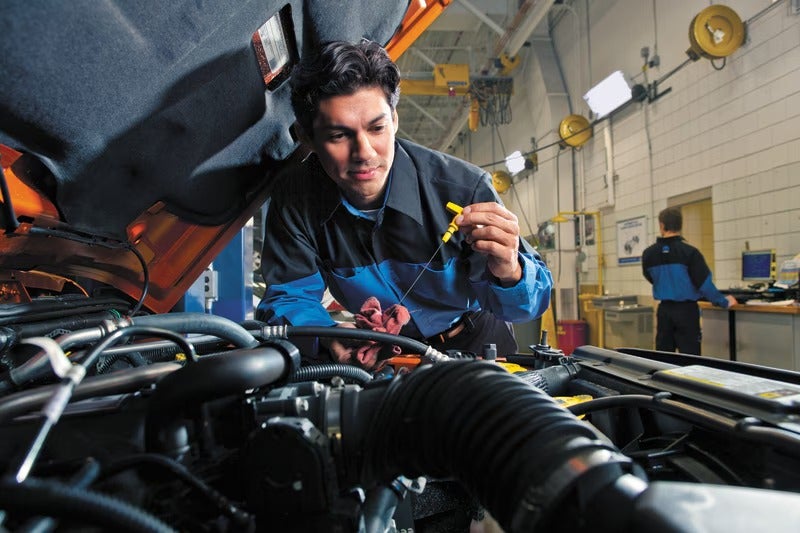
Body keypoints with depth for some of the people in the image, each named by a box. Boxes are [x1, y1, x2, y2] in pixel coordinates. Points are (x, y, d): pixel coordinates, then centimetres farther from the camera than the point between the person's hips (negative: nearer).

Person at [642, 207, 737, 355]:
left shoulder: (648, 254, -3)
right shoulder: (689, 252, -14)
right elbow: (704, 283, -11)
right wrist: (724, 301, 3)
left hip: (664, 310, 4)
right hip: (686, 310, -3)